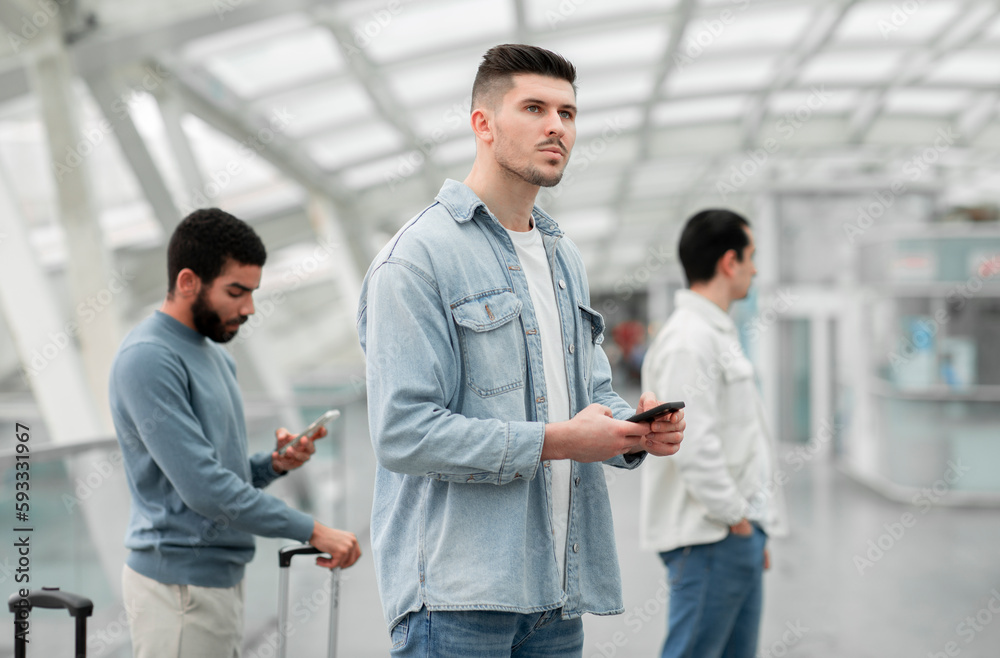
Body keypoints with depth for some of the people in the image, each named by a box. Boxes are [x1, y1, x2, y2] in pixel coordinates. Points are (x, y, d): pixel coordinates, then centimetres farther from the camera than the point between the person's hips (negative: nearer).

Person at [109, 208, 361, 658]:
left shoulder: (215, 355, 15)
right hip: (180, 586, -9)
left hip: (221, 579, 9)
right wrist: (313, 531, -20)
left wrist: (273, 464, 0)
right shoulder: (148, 359, -16)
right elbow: (203, 488, -23)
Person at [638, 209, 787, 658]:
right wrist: (735, 517, -16)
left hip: (737, 535, 11)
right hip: (710, 537, -11)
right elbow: (692, 444, -23)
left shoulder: (718, 334, 19)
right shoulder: (688, 340, -16)